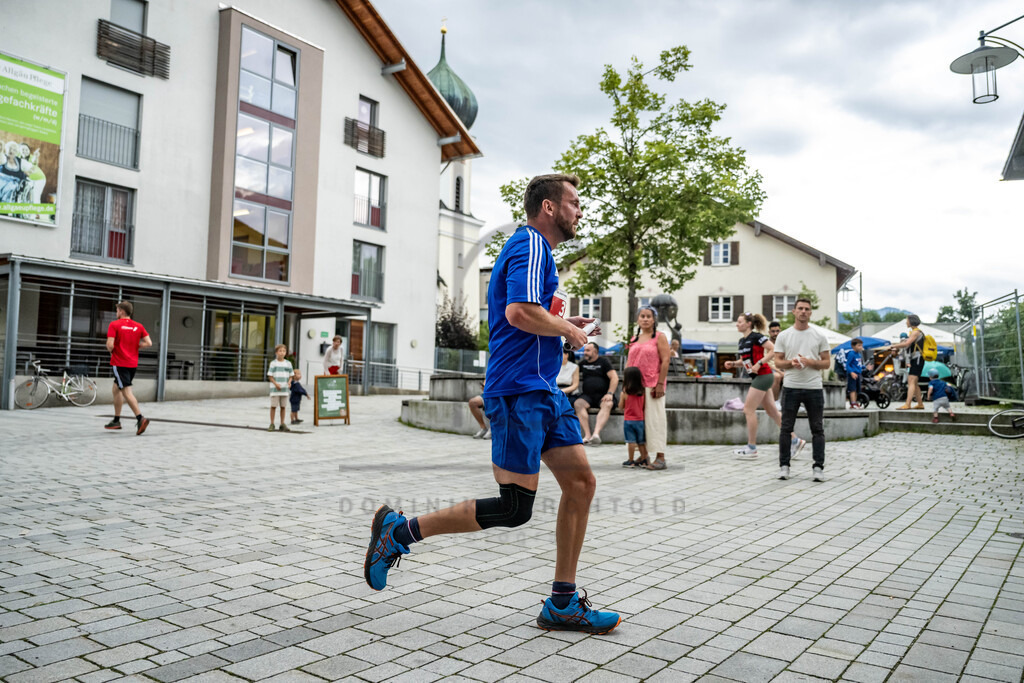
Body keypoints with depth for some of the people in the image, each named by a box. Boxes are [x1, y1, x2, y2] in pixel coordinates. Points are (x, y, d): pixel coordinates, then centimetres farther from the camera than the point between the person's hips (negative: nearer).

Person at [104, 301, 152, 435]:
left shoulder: (114, 325, -8)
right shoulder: (138, 326, 6)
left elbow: (110, 345, -16)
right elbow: (148, 343, -1)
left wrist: (110, 350, 5)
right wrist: (134, 346, 9)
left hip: (119, 363, -6)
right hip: (133, 363, 6)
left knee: (126, 391, -11)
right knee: (116, 389, 21)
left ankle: (140, 418, -25)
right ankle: (116, 420, 26)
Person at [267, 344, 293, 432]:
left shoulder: (288, 364, 8)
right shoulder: (273, 363, -1)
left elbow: (291, 376, 13)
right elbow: (270, 376, -2)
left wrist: (289, 382, -7)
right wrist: (276, 384, -15)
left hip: (285, 389, 3)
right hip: (275, 389, -3)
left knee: (283, 406, 8)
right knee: (273, 406, 0)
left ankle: (282, 424, 16)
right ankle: (272, 424, 9)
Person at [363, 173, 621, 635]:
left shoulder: (532, 248, 23)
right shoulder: (531, 246, -11)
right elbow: (519, 312, -27)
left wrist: (563, 324, 18)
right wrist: (568, 331, -11)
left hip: (543, 390, 11)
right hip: (519, 389, -11)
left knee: (581, 483, 6)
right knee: (514, 508, -7)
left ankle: (562, 604, 15)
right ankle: (399, 531, 5)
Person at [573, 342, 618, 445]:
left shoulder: (604, 361, 7)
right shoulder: (583, 363, 20)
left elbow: (614, 378, -2)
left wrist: (610, 393, -14)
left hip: (602, 395, -3)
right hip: (587, 395, 3)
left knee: (607, 405, -36)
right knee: (577, 403, -29)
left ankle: (596, 433, -50)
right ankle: (587, 434, -37)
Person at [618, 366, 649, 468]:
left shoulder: (624, 393, -10)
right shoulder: (642, 392, -3)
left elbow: (621, 407, -1)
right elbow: (644, 407, 2)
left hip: (628, 420, -3)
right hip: (640, 420, 3)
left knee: (631, 441, 1)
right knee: (641, 442, 11)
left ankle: (631, 461, 5)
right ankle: (643, 460, 14)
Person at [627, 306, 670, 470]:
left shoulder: (659, 337, 0)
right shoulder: (634, 339, 17)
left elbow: (665, 361, -8)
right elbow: (629, 362, 19)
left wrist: (660, 384, -15)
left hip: (653, 385, -6)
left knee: (655, 419, -5)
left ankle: (660, 458, -2)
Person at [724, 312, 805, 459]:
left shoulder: (756, 336, -11)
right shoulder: (742, 340, 14)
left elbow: (773, 350, -17)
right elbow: (744, 361, 22)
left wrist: (759, 363, -22)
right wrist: (733, 363, 3)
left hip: (763, 376, -9)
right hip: (757, 377, 9)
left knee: (749, 409, -7)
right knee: (772, 412, 10)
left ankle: (751, 448, 1)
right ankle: (795, 441, 17)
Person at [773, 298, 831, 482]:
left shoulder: (819, 336, 4)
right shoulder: (784, 336, 4)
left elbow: (826, 363, 3)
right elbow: (777, 361, 3)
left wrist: (809, 362, -15)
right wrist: (791, 363, -17)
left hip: (814, 388, 0)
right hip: (791, 387, 0)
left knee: (817, 429, 3)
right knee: (786, 428, 3)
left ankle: (818, 467, 9)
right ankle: (784, 465, 12)